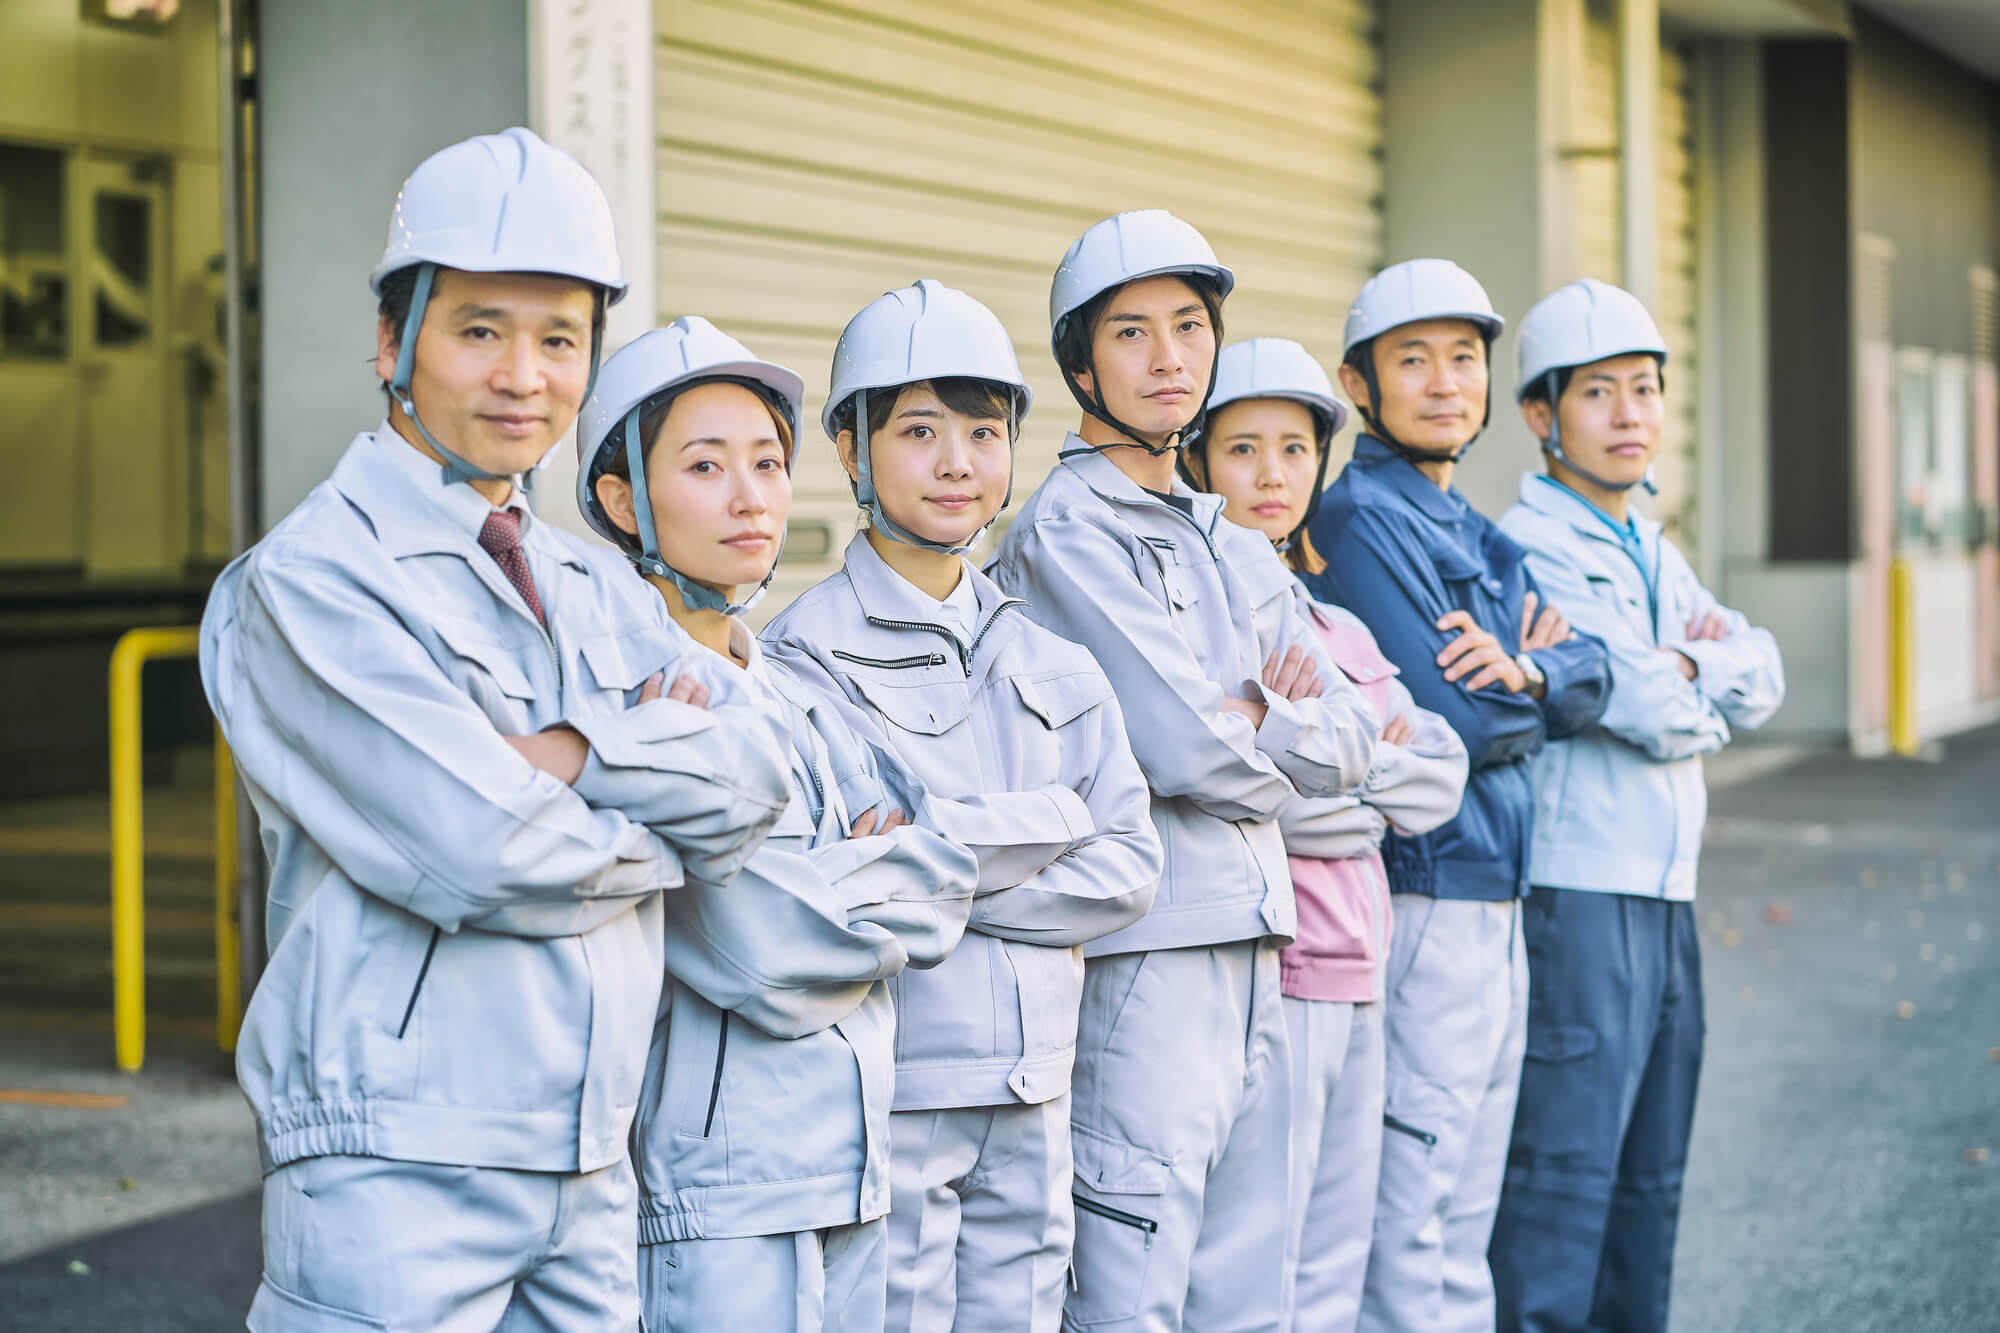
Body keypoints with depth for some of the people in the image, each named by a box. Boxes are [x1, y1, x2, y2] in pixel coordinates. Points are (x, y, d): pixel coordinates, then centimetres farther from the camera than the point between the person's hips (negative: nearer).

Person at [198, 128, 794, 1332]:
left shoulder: (597, 588, 15)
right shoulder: (310, 579, -9)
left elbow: (757, 774, 1)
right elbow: (482, 854, -19)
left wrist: (579, 750, -14)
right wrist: (669, 793, -2)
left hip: (591, 1167, 7)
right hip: (398, 1174, -6)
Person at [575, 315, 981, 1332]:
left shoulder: (788, 696, 13)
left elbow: (948, 880, 9)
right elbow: (763, 959, -18)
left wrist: (841, 893, -10)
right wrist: (889, 887, -1)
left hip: (851, 1173, 8)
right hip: (714, 1195, -7)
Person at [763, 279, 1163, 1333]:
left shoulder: (1050, 664, 13)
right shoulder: (806, 655, -5)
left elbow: (1130, 867, 5)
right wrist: (1040, 835, -9)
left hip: (1033, 1090, 6)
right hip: (885, 1087, -6)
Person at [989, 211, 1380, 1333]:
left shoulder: (1231, 547, 18)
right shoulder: (1066, 532, -8)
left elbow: (1352, 736, 10)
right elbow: (1183, 750, -17)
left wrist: (1247, 724, -7)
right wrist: (1281, 742, 2)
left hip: (1252, 945, 8)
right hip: (1144, 954, -8)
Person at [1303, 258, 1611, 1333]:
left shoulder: (1472, 532, 16)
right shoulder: (1360, 519, -12)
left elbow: (1589, 680, 7)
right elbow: (1443, 724, -21)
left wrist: (1520, 671, -14)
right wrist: (1533, 689, -2)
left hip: (1493, 897, 9)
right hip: (1422, 894, -9)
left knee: (1465, 1214, 15)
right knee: (1411, 1216, -4)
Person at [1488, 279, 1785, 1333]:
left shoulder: (1651, 551, 17)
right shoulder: (1532, 547, -11)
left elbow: (1762, 681, 9)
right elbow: (1659, 715, -17)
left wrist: (1688, 667, -9)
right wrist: (1705, 696, 3)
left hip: (1664, 891, 9)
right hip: (1577, 892, -9)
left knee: (1649, 1172, 14)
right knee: (1564, 1165, -8)